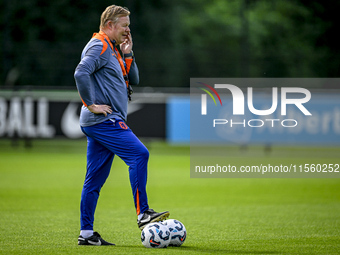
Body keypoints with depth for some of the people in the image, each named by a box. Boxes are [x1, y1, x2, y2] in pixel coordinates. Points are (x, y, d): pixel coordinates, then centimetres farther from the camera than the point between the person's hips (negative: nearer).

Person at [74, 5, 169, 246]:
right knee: (139, 154, -18)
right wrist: (91, 104, -21)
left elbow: (133, 80, 23)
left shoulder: (112, 50, 23)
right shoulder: (98, 46, -9)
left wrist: (128, 54, 11)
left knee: (94, 180, 7)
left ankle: (86, 233, 7)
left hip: (105, 122, 10)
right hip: (104, 120, -10)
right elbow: (81, 73, -24)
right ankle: (143, 213, -19)